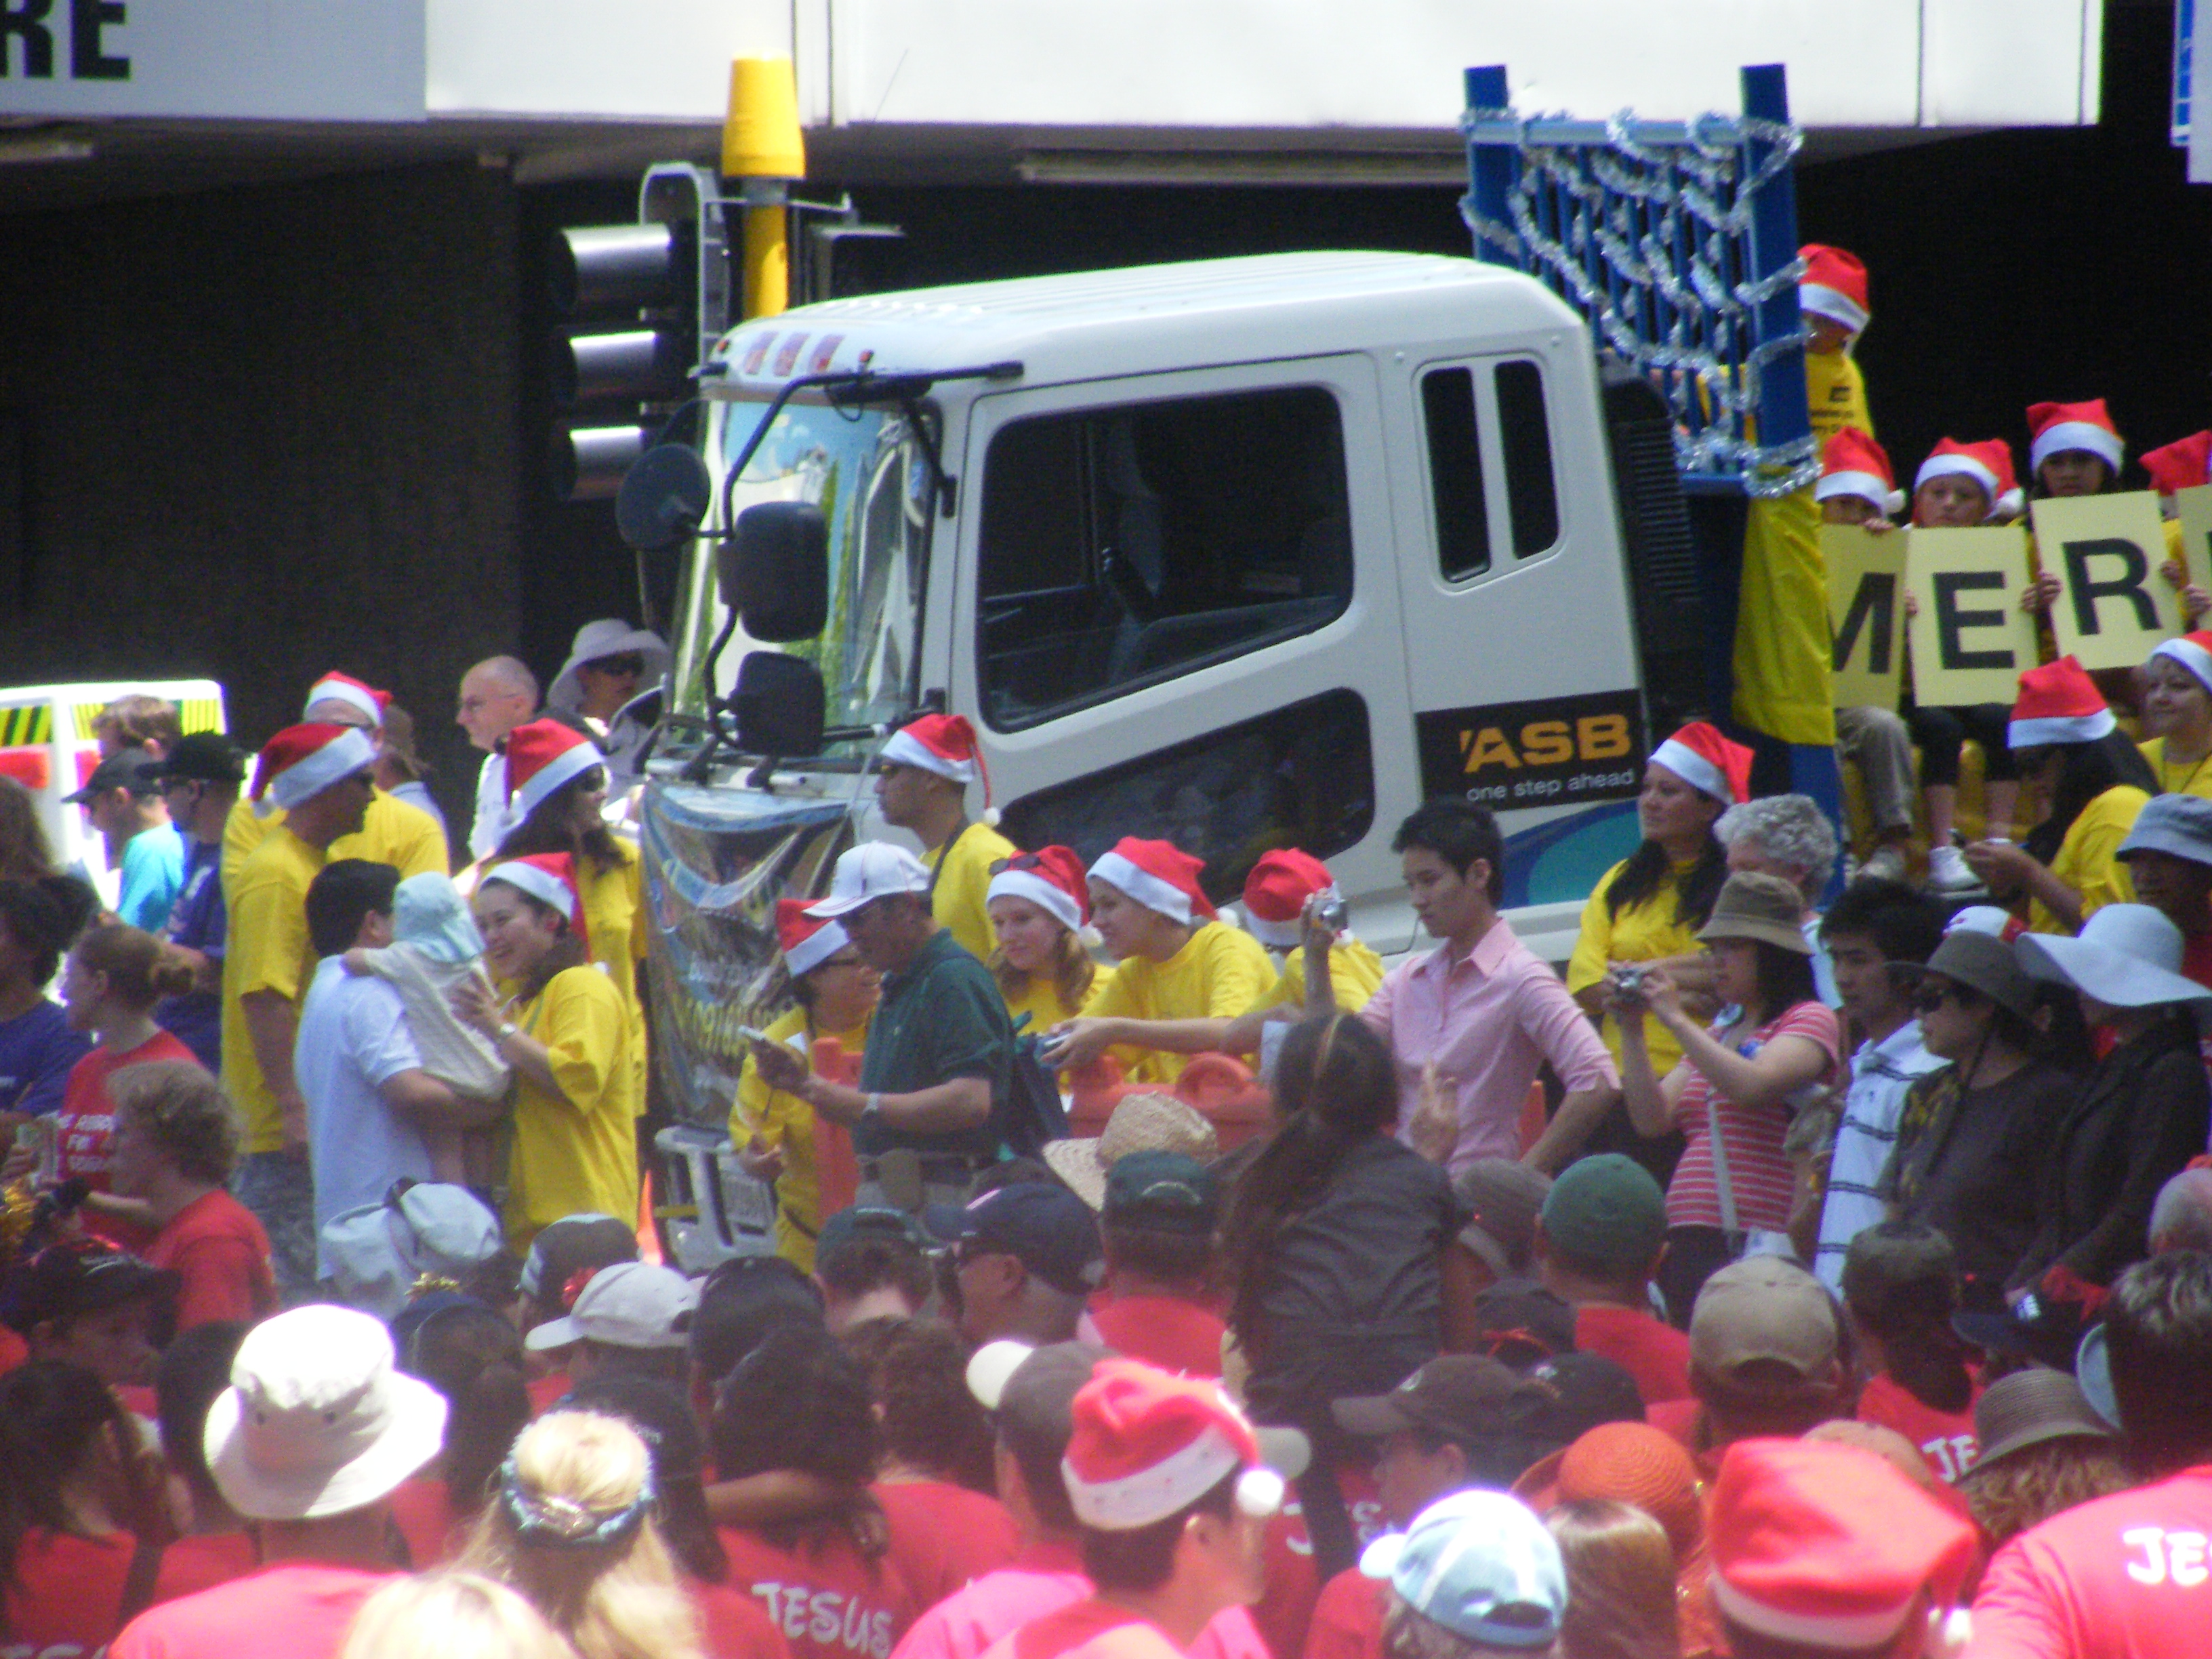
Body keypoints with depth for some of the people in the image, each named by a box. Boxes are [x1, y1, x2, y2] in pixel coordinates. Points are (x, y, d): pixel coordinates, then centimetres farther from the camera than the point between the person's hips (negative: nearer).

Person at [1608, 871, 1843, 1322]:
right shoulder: (1716, 1034, 23)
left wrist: (1676, 1020, -11)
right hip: (1688, 1237, 7)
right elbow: (1652, 1119, 14)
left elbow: (1752, 1086, -16)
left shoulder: (1809, 1020, 3)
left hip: (1761, 1235, -7)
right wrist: (1632, 1031, 6)